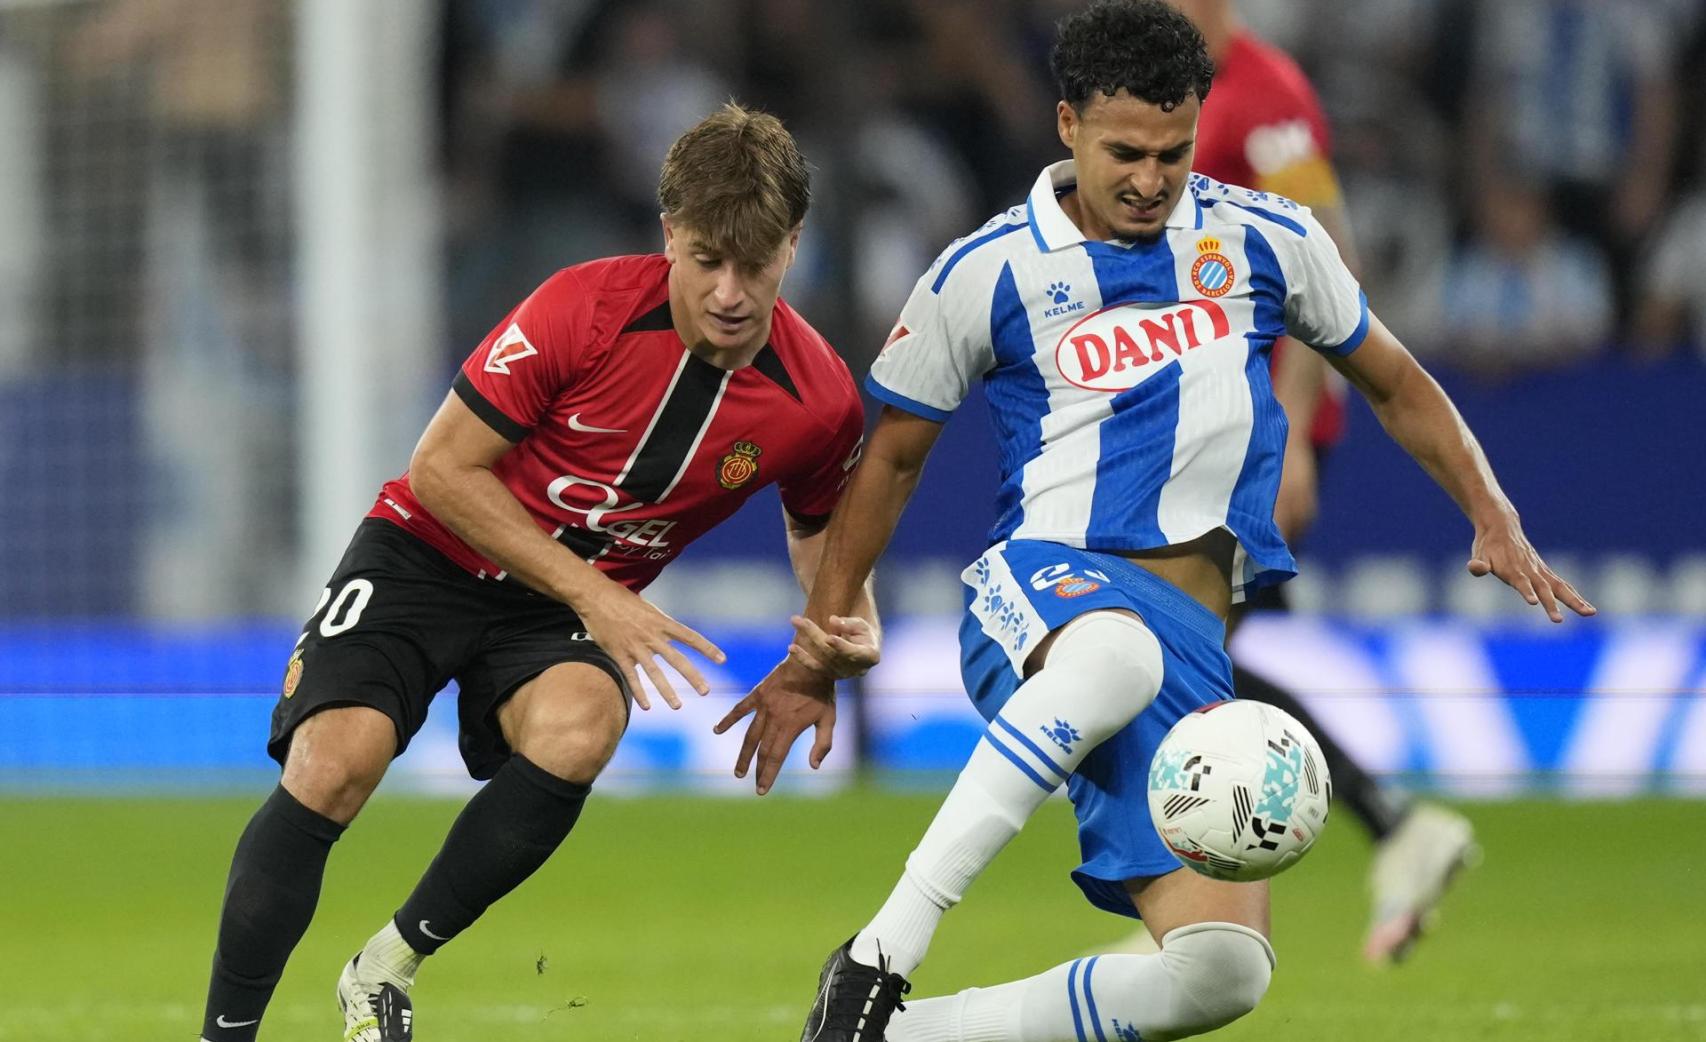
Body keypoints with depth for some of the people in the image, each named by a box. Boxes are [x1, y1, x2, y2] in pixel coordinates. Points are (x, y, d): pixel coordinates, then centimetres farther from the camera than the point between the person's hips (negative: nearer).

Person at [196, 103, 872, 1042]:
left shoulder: (819, 401, -11)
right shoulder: (584, 308, -22)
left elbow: (819, 531, 12)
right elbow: (441, 471, -15)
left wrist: (844, 625, -10)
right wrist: (591, 592, -19)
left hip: (567, 612, 2)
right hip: (428, 555, -2)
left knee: (577, 731, -33)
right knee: (331, 767, -27)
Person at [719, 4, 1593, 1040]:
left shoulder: (1266, 239, 12)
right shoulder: (987, 273, 5)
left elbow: (1395, 383, 25)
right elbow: (893, 456, 16)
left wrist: (1497, 522, 13)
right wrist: (819, 644, 16)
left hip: (1194, 638, 4)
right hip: (1046, 582, -4)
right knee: (1117, 655, -45)